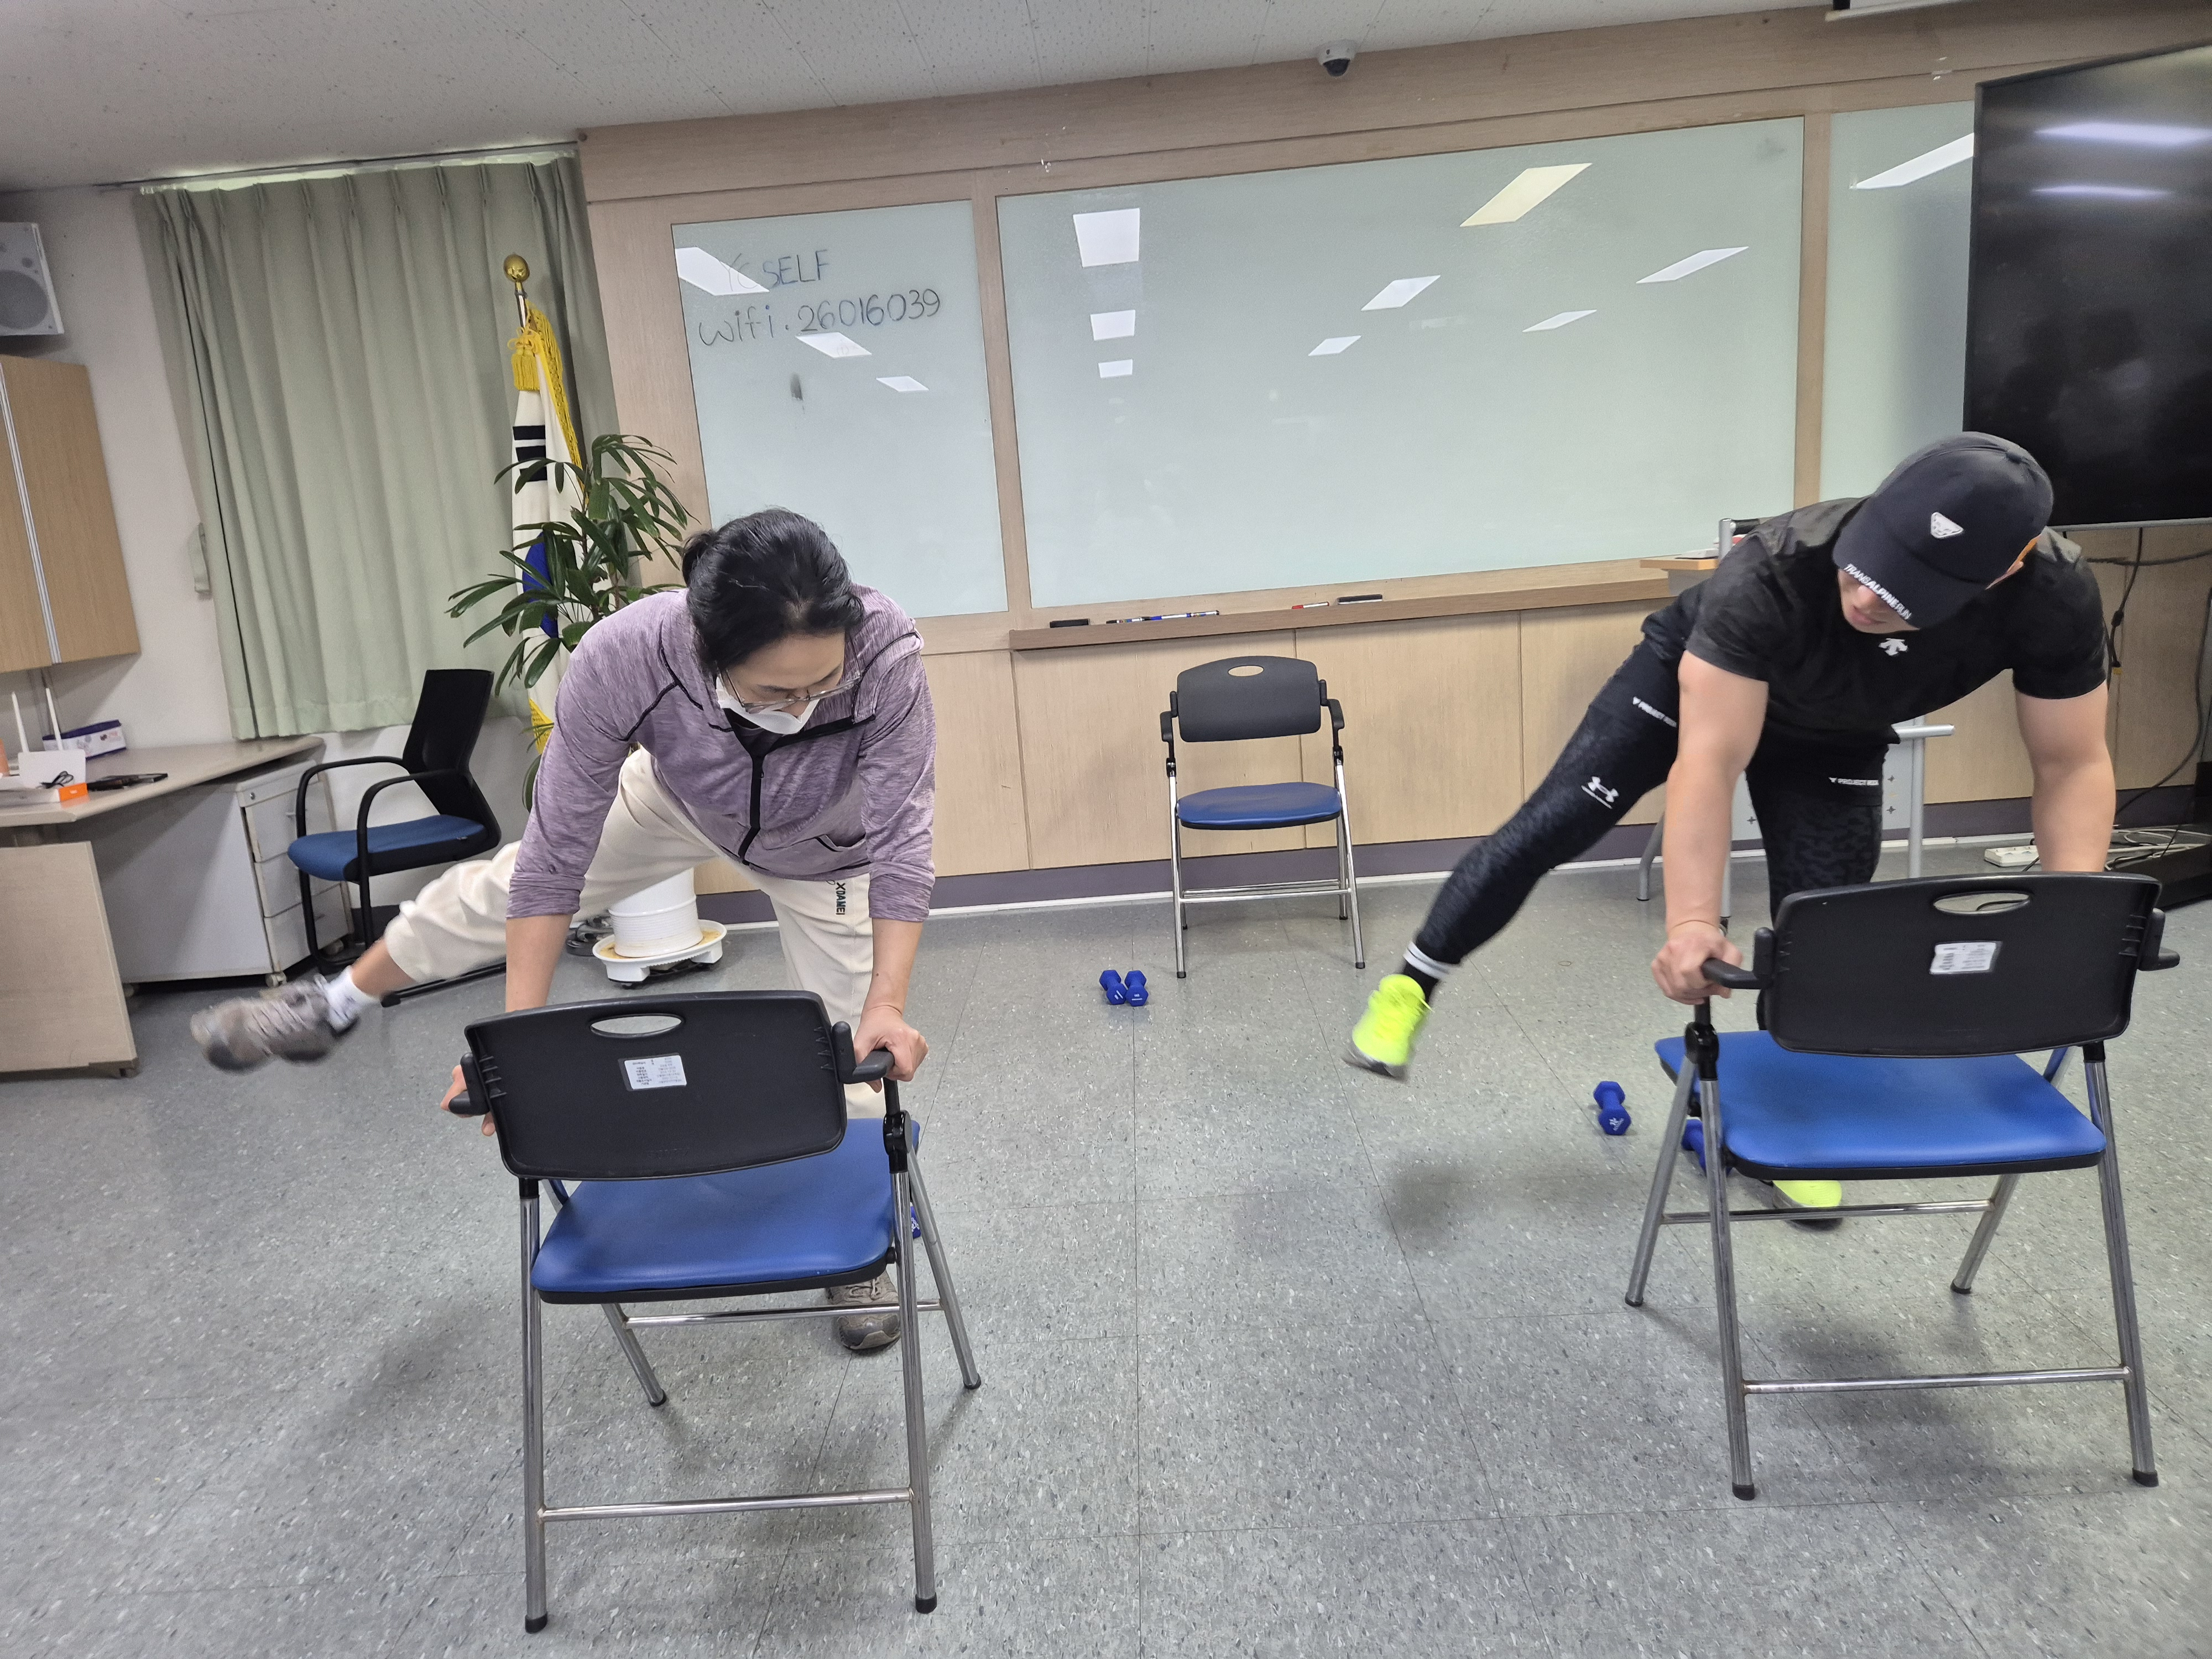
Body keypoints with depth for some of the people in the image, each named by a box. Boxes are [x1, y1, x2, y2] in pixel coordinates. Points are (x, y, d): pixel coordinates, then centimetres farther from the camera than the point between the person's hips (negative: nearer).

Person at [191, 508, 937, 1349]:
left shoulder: (885, 654, -44)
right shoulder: (624, 657, -40)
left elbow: (899, 845, -36)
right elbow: (556, 855, -31)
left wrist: (886, 1006, -46)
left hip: (825, 853, -1)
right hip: (679, 799, 2)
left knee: (850, 1057, -1)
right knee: (502, 885, 10)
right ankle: (334, 1006, 39)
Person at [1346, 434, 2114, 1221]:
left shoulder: (2055, 597, -35)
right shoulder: (1771, 574, -45)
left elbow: (2073, 765, -24)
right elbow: (1710, 762, -46)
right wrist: (1692, 922, -56)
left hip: (1836, 735, 3)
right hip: (1692, 673, -3)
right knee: (1552, 824, -14)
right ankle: (1410, 988, 2)